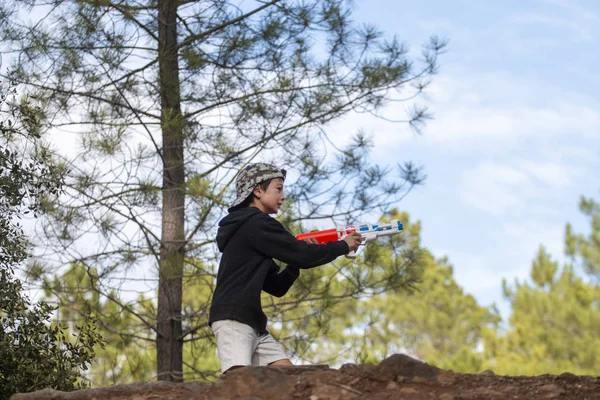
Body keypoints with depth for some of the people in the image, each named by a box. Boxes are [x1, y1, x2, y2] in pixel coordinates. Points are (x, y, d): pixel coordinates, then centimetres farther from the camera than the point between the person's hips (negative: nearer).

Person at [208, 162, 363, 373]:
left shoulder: (252, 229, 23)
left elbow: (277, 286, 22)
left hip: (253, 323, 10)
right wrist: (343, 246, 5)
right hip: (233, 320, -10)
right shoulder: (257, 223, -6)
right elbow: (302, 255, -9)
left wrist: (298, 258, 8)